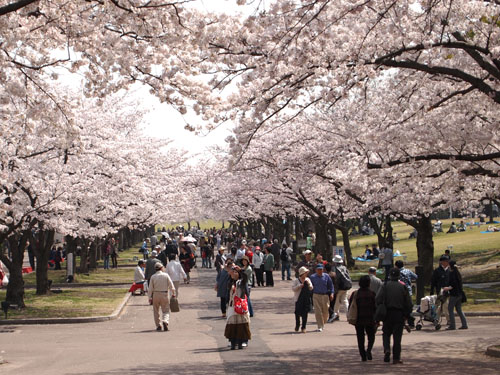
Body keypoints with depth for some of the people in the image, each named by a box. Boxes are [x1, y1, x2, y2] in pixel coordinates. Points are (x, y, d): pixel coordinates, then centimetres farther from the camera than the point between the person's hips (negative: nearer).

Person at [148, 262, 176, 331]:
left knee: (156, 311, 14)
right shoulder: (166, 275, -4)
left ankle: (158, 325, 13)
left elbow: (150, 288, -2)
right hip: (164, 294, -1)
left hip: (156, 295, 1)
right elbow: (171, 286, -3)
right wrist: (173, 293, 10)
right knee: (166, 311, 5)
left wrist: (150, 297, 4)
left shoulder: (153, 277, -2)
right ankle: (165, 321, -22)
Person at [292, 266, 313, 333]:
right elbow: (293, 288, -7)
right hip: (298, 298, -3)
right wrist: (299, 286, -19)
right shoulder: (296, 280, -2)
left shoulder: (308, 280, 9)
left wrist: (308, 284, -8)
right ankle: (297, 325, 24)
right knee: (298, 313, 1)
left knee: (305, 313, 0)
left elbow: (311, 288, 10)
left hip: (306, 299, 3)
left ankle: (303, 327, 6)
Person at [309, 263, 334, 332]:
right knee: (318, 311, -8)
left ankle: (323, 323, 31)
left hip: (325, 296, 1)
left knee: (325, 311, 6)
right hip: (316, 296, -1)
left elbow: (331, 286, 8)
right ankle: (320, 327, -7)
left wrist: (331, 293, -5)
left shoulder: (326, 277, 4)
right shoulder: (312, 277, 2)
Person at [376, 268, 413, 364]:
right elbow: (408, 303, 2)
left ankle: (387, 349, -11)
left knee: (386, 333, 15)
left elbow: (378, 299, -9)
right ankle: (396, 358, 3)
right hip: (399, 315, 0)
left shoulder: (385, 286, -1)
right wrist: (406, 315, 12)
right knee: (397, 336, 3)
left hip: (387, 313, 0)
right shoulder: (403, 287, 2)